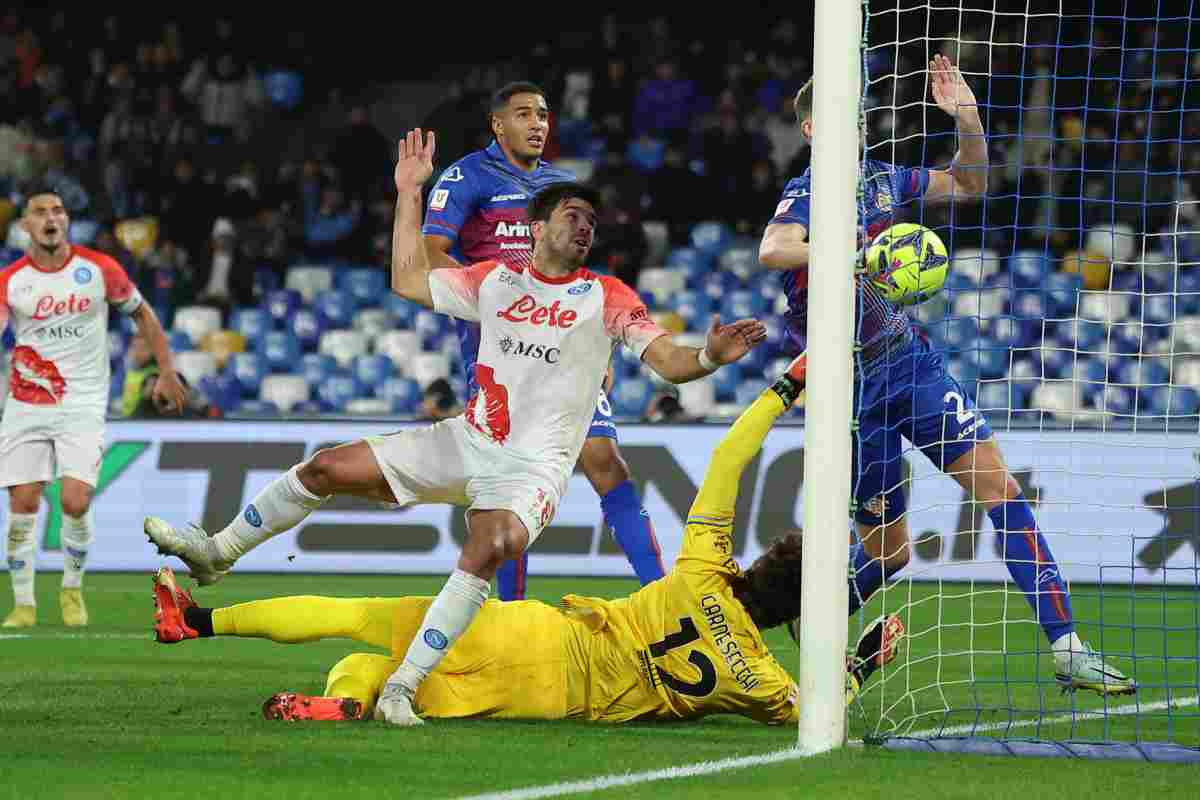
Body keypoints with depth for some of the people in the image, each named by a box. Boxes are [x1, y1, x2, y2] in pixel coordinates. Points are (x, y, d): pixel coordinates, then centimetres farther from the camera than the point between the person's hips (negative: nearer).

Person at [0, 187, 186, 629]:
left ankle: (72, 588, 11)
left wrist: (166, 371, 12)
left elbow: (142, 313, 12)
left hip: (83, 406, -1)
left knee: (75, 502, -14)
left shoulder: (99, 269, -2)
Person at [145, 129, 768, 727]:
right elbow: (409, 281, 15)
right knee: (328, 468, 2)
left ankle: (402, 687, -30)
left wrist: (709, 356, -33)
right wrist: (409, 195, 12)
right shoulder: (497, 281, 8)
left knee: (489, 549, -35)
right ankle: (217, 553, 22)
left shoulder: (606, 298, -4)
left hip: (533, 465, -5)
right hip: (467, 441, 5)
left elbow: (668, 361, -12)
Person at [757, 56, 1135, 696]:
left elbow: (968, 184, 19)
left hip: (910, 359, 6)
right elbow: (772, 250, -40)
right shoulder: (807, 198, -16)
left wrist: (967, 119, 0)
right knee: (888, 549, 1)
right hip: (852, 384, -6)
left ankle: (1065, 646, -11)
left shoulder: (879, 180, 4)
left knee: (996, 483, -8)